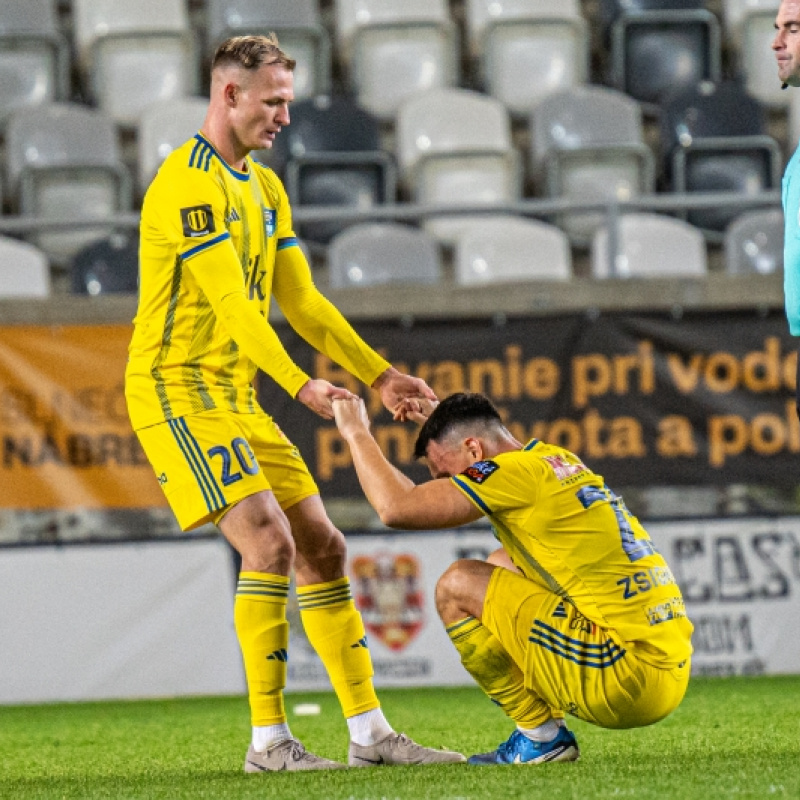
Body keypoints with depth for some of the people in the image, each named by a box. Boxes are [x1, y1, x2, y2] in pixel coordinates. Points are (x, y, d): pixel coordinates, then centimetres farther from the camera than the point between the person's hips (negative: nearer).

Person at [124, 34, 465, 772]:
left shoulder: (264, 187, 16)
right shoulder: (188, 183, -15)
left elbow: (302, 301, 18)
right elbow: (230, 303, -23)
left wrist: (378, 375, 10)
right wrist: (302, 385, -30)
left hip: (236, 395, 9)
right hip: (177, 386, -9)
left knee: (320, 546, 5)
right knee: (269, 542, -19)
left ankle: (370, 732, 9)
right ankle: (268, 741, -14)